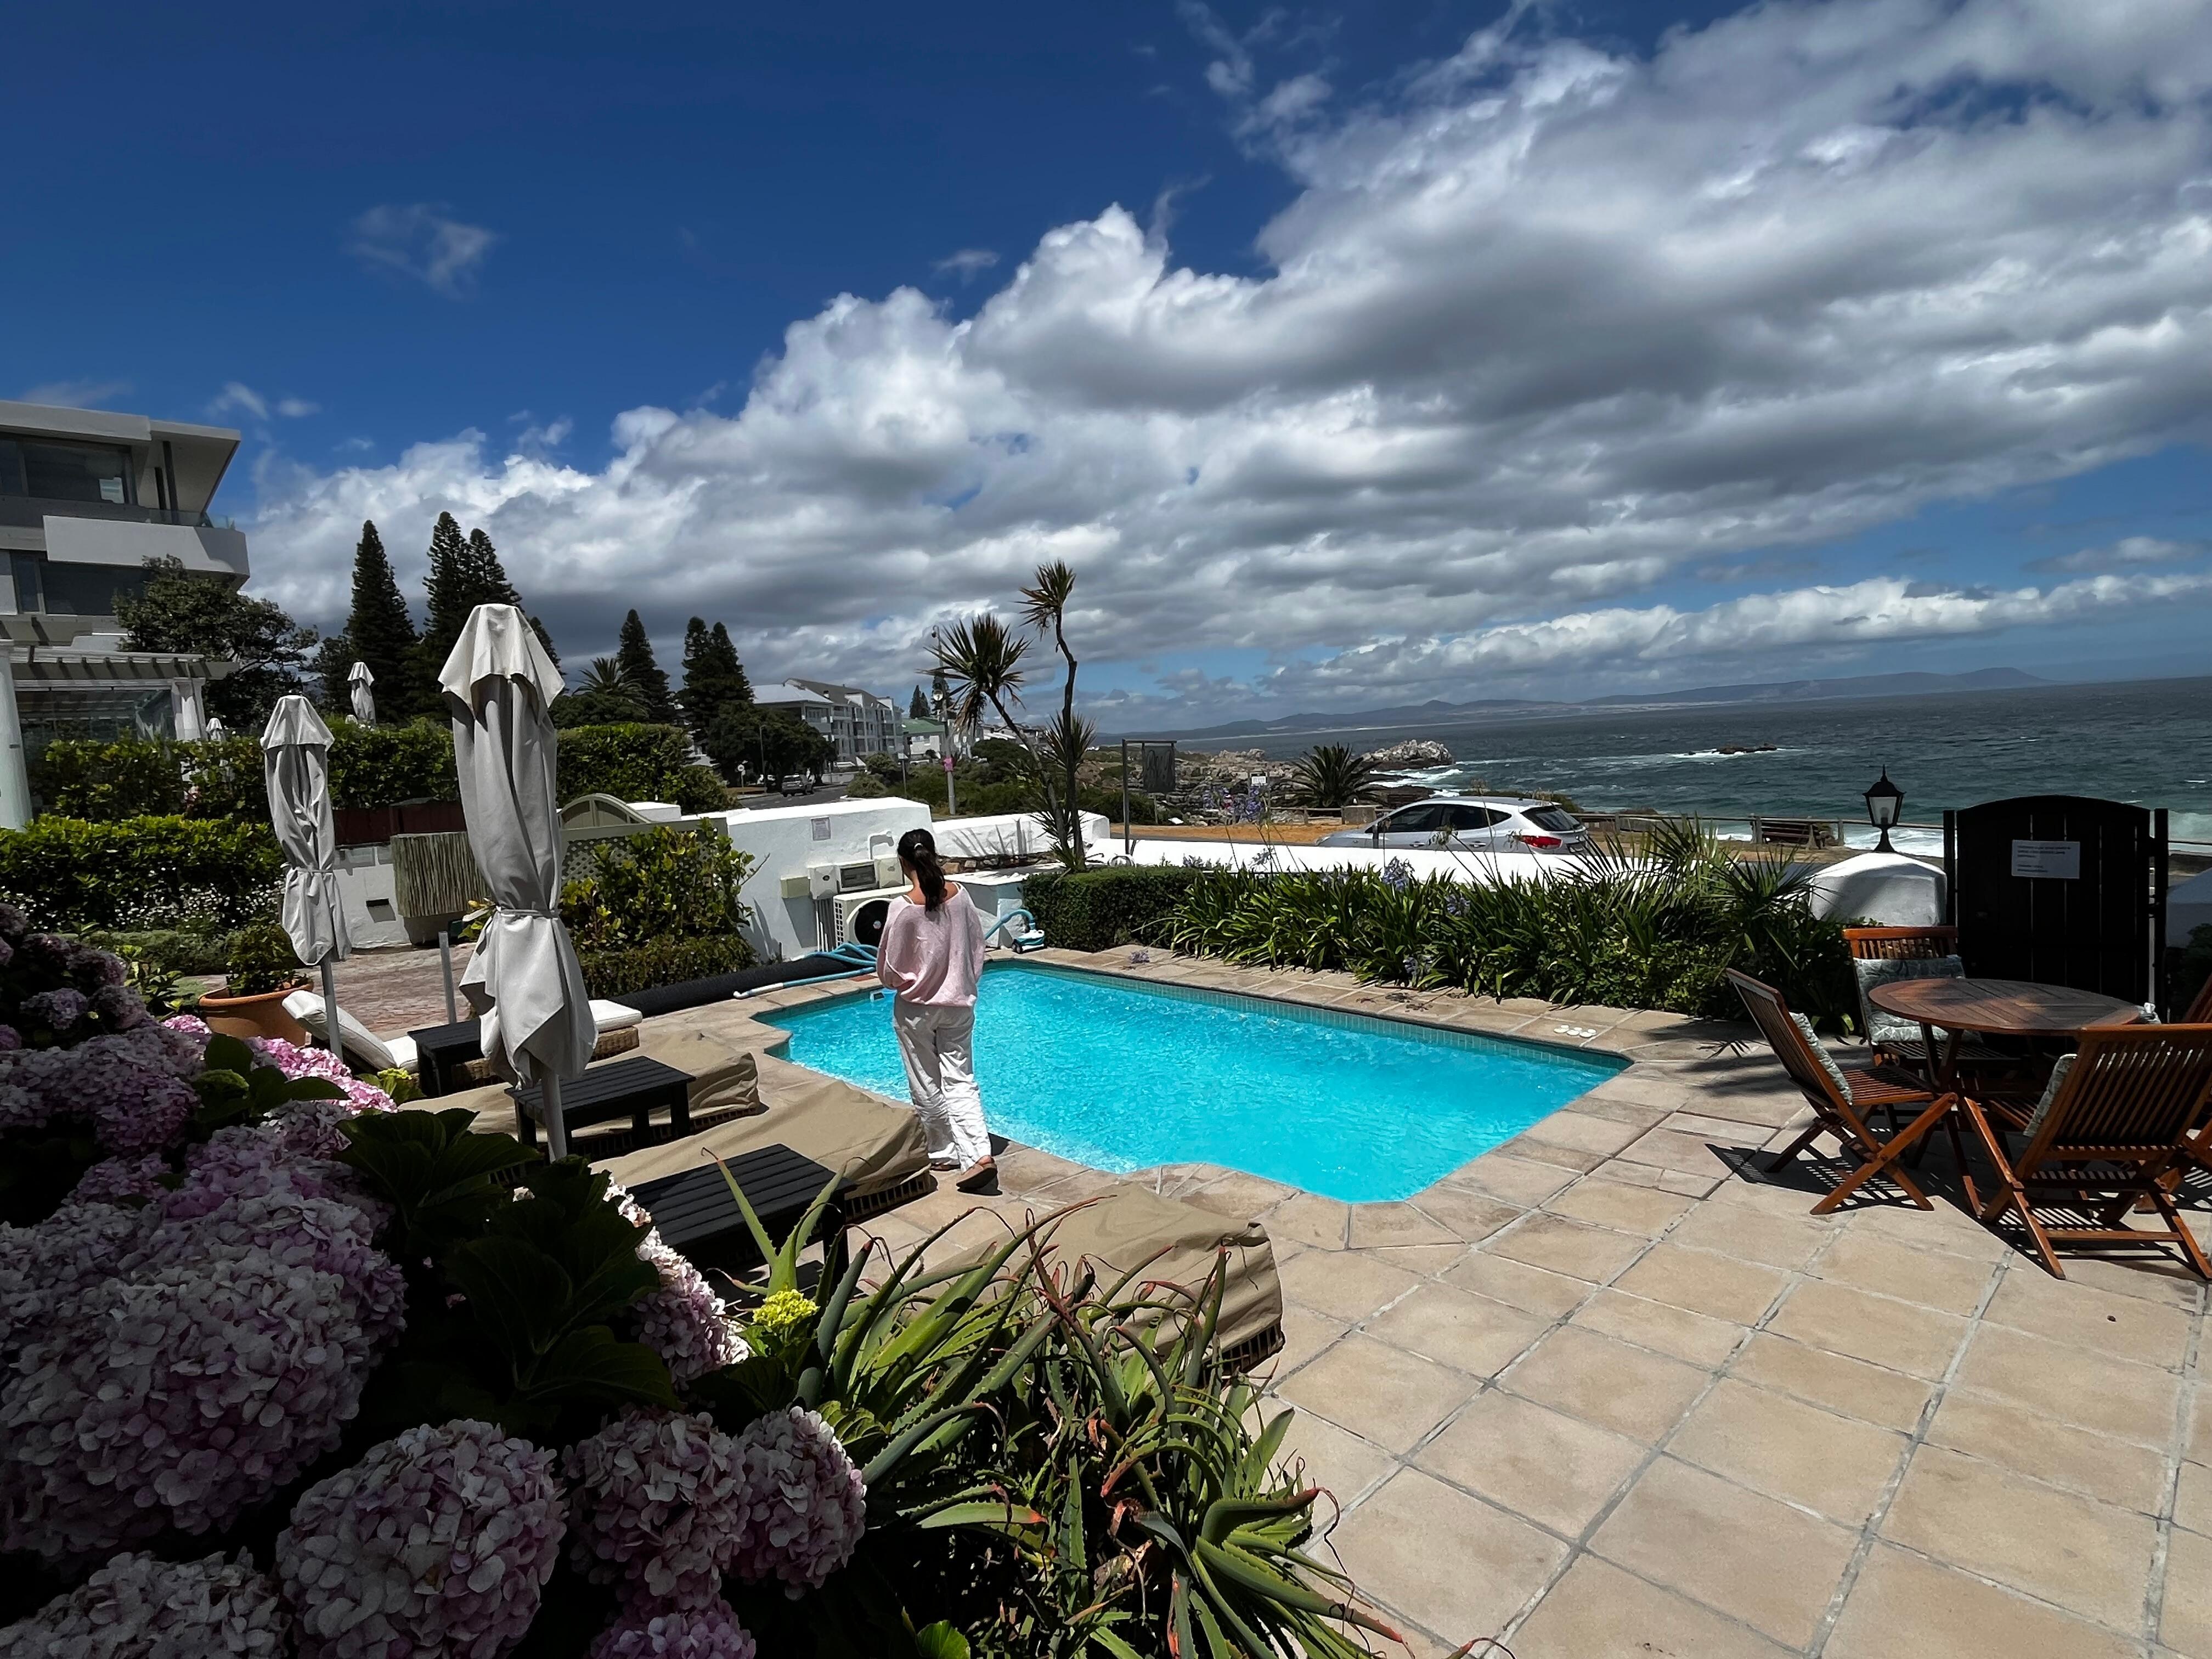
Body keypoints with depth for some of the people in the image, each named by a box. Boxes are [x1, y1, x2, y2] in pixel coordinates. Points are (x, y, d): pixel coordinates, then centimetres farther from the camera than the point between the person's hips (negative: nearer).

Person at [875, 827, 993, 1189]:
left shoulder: (903, 907, -18)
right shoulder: (960, 897, -5)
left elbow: (888, 970, -11)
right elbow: (977, 950, 5)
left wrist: (897, 981, 12)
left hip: (916, 1009, -4)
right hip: (959, 1004, 4)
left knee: (927, 1086, 13)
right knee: (960, 1081, 7)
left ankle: (944, 1152, 26)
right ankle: (979, 1154, -6)